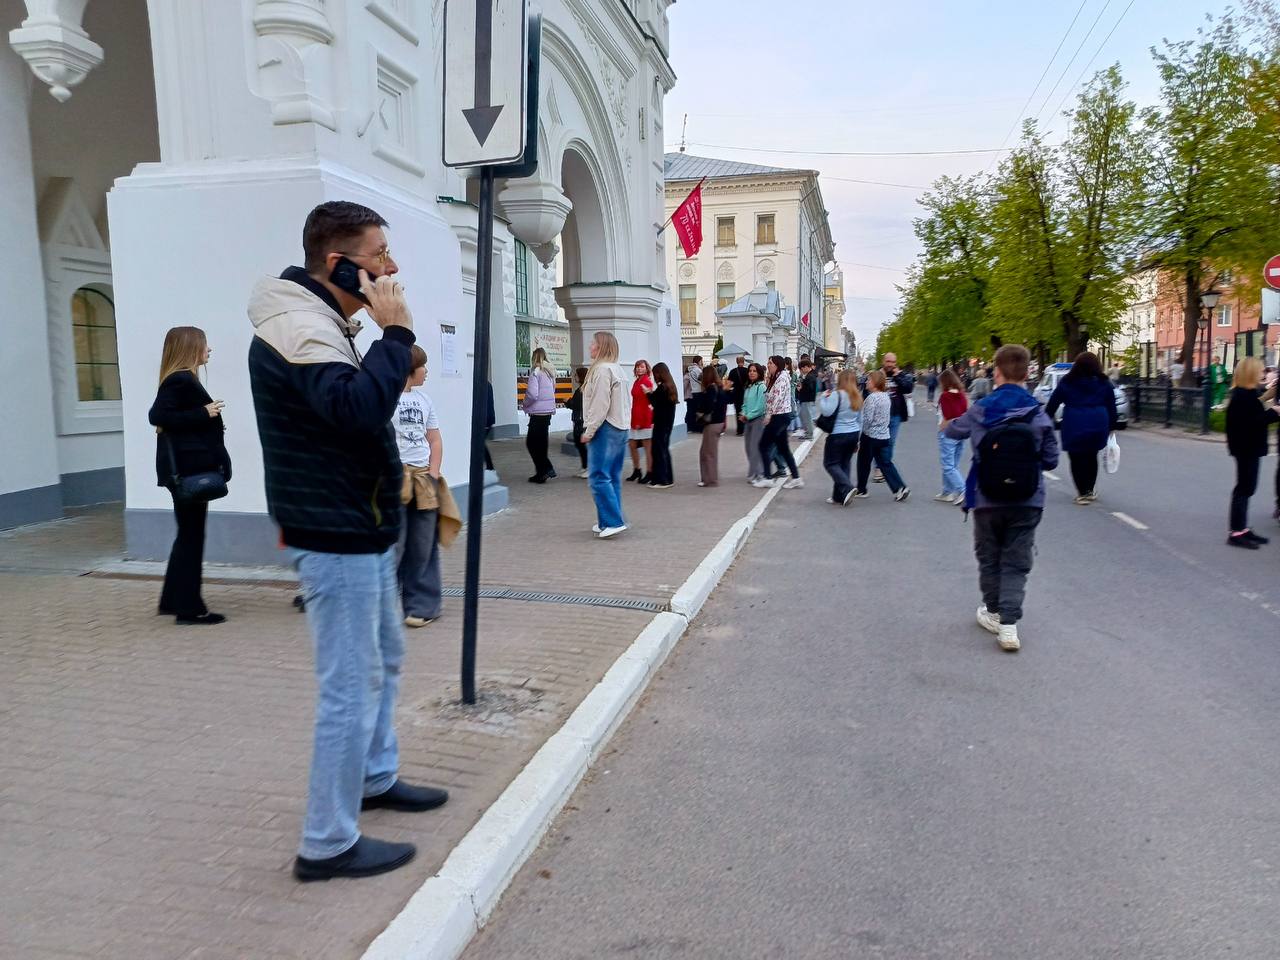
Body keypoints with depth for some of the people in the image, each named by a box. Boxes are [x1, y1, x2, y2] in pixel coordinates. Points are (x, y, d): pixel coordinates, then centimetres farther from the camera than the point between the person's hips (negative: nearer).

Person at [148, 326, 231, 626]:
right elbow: (158, 416, -24)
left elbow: (166, 416, 15)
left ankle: (172, 601, 25)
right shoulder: (180, 381, -14)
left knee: (188, 535, 16)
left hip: (191, 469, 10)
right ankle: (189, 609, 5)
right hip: (187, 470, -10)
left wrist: (208, 421, 9)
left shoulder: (182, 379, 15)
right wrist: (203, 414, -22)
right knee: (191, 537, -3)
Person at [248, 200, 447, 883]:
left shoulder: (325, 321, 15)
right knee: (352, 684, -4)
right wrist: (395, 331, -25)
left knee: (384, 658, 22)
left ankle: (375, 778, 41)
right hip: (335, 537, -11)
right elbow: (359, 407, -34)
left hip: (363, 528, 11)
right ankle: (328, 845, 10)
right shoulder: (297, 327, -18)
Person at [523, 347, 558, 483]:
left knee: (531, 442, -1)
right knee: (541, 442, 14)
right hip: (549, 410, 8)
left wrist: (525, 403, 0)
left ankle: (547, 469, -7)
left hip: (538, 412, -8)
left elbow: (532, 394, -18)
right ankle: (541, 473, 18)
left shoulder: (536, 371, -13)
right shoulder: (550, 371, 10)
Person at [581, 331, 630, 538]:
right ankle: (609, 521, 16)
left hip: (606, 428, -10)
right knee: (612, 478, 12)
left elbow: (600, 404, -19)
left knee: (599, 477, -9)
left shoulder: (602, 369, -13)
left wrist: (589, 431, -14)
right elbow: (626, 401, 19)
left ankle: (613, 521, -11)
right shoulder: (617, 369, 17)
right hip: (621, 428, 10)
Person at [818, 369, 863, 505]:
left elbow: (826, 411, -24)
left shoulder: (837, 394, -14)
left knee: (830, 463, 2)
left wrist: (823, 397, -7)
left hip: (838, 435, -7)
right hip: (854, 434, 7)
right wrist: (857, 440, 23)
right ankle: (839, 496, 12)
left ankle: (848, 488, -15)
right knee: (844, 464, 11)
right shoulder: (857, 397, 10)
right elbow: (860, 420, 16)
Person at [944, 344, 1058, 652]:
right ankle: (1008, 622, -4)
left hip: (987, 501, 0)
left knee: (989, 559, 18)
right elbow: (1050, 460, -3)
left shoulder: (980, 410, -6)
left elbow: (953, 431, 13)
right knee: (1016, 564, 6)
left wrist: (948, 423, 36)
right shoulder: (1038, 415, -7)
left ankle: (993, 612, 31)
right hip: (1026, 503, 0)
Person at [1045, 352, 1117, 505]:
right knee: (1091, 457, 18)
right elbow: (1112, 407, 11)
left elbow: (1052, 405, 4)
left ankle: (1082, 493, 2)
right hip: (1097, 427, 2)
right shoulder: (1104, 383, 9)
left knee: (1076, 460, 5)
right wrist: (1111, 427, 18)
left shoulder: (1066, 383, 4)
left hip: (1073, 428, -2)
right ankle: (1091, 490, 23)